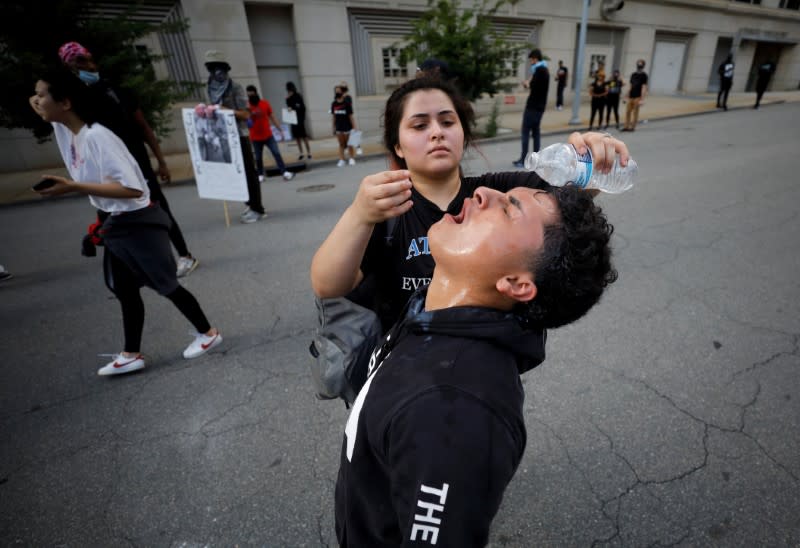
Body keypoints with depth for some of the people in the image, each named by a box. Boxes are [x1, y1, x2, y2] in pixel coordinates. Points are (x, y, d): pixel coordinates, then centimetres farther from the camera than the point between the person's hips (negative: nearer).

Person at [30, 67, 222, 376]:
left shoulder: (97, 137, -23)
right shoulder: (65, 131, 5)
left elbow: (131, 189, -29)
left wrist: (74, 187, -27)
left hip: (139, 221, -9)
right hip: (115, 223, 9)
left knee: (165, 285, 3)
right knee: (125, 291, 13)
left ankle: (207, 333, 21)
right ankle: (131, 355, 25)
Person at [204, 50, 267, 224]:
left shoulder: (236, 88, -5)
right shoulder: (212, 90, 14)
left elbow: (246, 114, -11)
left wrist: (226, 110, -22)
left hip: (240, 136, -7)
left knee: (248, 172, -5)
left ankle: (257, 209, -2)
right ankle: (250, 205, 18)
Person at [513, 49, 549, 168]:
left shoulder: (539, 69, -11)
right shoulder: (544, 70, 19)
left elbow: (534, 86, -19)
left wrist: (527, 84, 0)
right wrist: (529, 83, 4)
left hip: (533, 106, -10)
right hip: (539, 106, 10)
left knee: (526, 132, -8)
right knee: (536, 131, 9)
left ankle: (523, 160, -10)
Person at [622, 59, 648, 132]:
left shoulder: (643, 75, -4)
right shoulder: (633, 75, 13)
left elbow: (644, 87, -9)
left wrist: (642, 99, -17)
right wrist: (627, 96, 15)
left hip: (638, 96, -6)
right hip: (631, 96, 6)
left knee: (635, 112, -2)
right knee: (627, 111, 5)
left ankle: (633, 127, 2)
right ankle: (626, 126, 10)